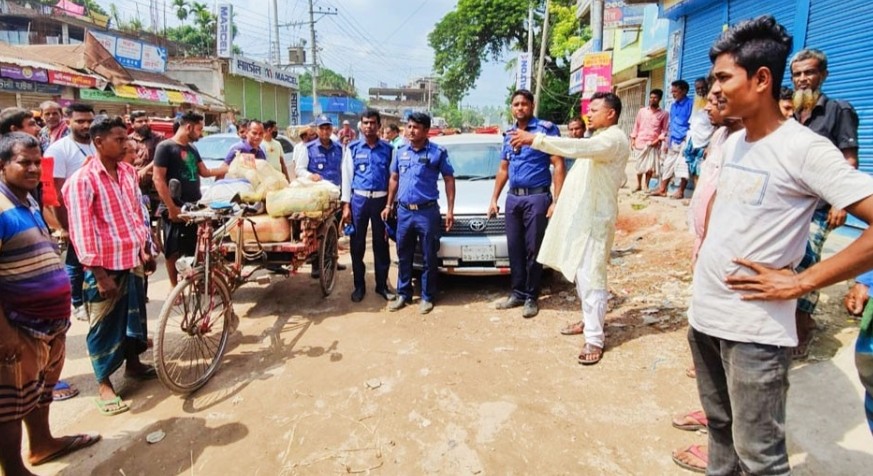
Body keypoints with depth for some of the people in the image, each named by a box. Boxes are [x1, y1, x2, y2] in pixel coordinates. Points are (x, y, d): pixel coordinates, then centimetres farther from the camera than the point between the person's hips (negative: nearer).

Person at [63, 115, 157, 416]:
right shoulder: (82, 180, -15)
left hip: (133, 261, 6)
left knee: (135, 316, 19)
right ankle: (104, 384, 22)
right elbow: (81, 231, -17)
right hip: (105, 267, -6)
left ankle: (133, 364, 39)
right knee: (105, 325, 7)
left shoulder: (128, 172, 5)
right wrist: (100, 275, -18)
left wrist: (146, 248, 15)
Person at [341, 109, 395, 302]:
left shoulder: (388, 149, 4)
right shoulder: (353, 148, 4)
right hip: (359, 199, 0)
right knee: (357, 244, 6)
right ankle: (359, 285, 19)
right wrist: (346, 205, -3)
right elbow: (347, 176, 3)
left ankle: (382, 285, 20)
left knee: (381, 243, 8)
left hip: (381, 200, 0)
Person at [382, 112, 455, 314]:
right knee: (404, 256, 11)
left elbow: (449, 180, 0)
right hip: (404, 211, 4)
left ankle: (427, 297, 16)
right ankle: (403, 294, 23)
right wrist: (389, 205, 13)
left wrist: (450, 209, -5)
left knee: (429, 257, 4)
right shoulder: (400, 152, 10)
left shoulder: (438, 152, -3)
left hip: (427, 212, -4)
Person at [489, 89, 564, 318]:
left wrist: (556, 201, -16)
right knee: (515, 248, 9)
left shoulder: (547, 129, -5)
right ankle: (517, 293, 20)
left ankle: (531, 297, 11)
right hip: (513, 198, 6)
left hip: (537, 197, -6)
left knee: (533, 249, -1)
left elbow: (558, 165, -9)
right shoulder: (509, 134, 14)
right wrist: (494, 199, 16)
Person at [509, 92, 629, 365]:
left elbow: (578, 148, -31)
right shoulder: (601, 138, 21)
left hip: (595, 217, -10)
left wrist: (535, 139, -35)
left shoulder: (614, 139, -15)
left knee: (591, 277, -10)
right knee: (580, 274, 16)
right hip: (581, 214, 10)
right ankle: (589, 321, 31)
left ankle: (594, 340, -5)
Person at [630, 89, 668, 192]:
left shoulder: (664, 114, 1)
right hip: (640, 142, 1)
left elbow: (665, 129, 1)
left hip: (653, 144, -1)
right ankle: (639, 186, 18)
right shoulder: (642, 111, 7)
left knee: (650, 167, -2)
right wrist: (633, 139, 4)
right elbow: (636, 126, 10)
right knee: (639, 166, 5)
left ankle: (646, 186, 12)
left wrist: (659, 140, -12)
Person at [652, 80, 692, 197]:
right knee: (667, 164, 9)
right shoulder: (673, 105, 14)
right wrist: (668, 140, 16)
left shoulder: (690, 104, -8)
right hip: (673, 140, 7)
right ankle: (662, 189, 15)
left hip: (684, 140, -7)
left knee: (683, 166, -3)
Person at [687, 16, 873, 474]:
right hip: (703, 312, 7)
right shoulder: (732, 143, 8)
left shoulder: (805, 148, -15)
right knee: (719, 424, 23)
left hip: (755, 329, -7)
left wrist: (799, 283, -19)